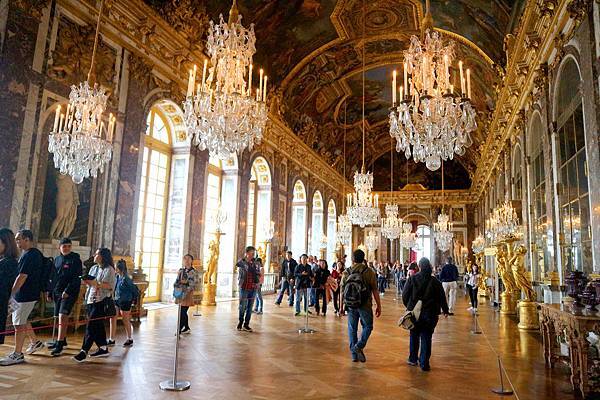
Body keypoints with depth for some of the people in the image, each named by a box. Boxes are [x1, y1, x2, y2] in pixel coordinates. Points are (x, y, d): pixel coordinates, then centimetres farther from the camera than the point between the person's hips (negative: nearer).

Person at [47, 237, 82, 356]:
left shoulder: (75, 260, -6)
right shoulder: (57, 260, 13)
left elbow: (77, 278, -11)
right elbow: (52, 277, 19)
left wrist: (68, 291, -19)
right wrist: (50, 292, 14)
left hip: (69, 293, -7)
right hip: (57, 292, 7)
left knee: (62, 317, -15)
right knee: (60, 318, 14)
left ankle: (59, 345, -14)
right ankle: (62, 340, 28)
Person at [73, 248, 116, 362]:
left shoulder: (109, 269, -8)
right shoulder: (93, 268, 16)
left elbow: (109, 286, -16)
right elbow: (90, 283, 18)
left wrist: (96, 283, -24)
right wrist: (87, 282, -3)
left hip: (101, 302, -8)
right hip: (91, 300, 8)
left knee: (91, 326, -9)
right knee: (97, 326, 12)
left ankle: (84, 351, -5)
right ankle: (103, 349, 22)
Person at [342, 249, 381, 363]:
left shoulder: (346, 272, 2)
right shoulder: (369, 272, -6)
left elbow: (342, 291, 6)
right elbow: (375, 291, -7)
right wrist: (379, 306, 1)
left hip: (351, 305, 3)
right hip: (365, 305, -3)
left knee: (352, 329, 11)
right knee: (367, 326, 12)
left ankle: (354, 354, 16)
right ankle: (359, 346, -7)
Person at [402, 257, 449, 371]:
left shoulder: (412, 279, -7)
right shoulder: (434, 281, -7)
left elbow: (404, 295, -4)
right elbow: (442, 297, 0)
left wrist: (408, 306, 14)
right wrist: (445, 310, 15)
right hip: (429, 314, -1)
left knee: (414, 336, 18)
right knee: (426, 338, 6)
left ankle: (413, 359, 28)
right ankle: (424, 363, 7)